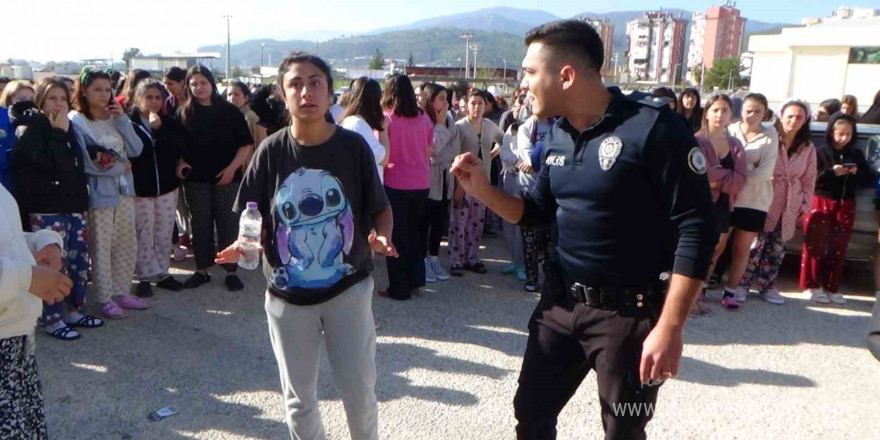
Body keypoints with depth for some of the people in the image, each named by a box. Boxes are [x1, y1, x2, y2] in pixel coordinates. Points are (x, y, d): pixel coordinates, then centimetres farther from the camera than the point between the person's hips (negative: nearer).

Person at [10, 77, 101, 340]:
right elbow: (50, 164, -21)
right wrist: (59, 133, -16)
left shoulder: (66, 127, 16)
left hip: (74, 204, 7)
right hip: (47, 209, -7)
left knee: (79, 261, 9)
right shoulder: (29, 129, -6)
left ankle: (74, 310, 21)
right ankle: (52, 320, 4)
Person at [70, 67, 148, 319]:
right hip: (99, 191, -6)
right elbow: (85, 162, -15)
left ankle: (122, 292, 24)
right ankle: (106, 299, 12)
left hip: (124, 188, 6)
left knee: (127, 244, 11)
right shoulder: (76, 120, -8)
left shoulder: (115, 117, 9)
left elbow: (136, 150, -1)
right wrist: (120, 167, -9)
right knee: (101, 246, 2)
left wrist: (122, 120, -8)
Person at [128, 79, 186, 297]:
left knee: (164, 234, 11)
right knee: (143, 235, 4)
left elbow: (178, 149, -8)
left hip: (166, 186, 3)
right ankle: (145, 276, 14)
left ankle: (162, 273, 23)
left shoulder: (169, 122, 4)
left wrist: (159, 129, -17)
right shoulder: (129, 122, -6)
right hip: (140, 188, -3)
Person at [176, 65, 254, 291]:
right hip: (196, 179, 2)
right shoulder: (183, 113, 5)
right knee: (200, 225, 9)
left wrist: (232, 168, -12)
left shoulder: (230, 111, -1)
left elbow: (246, 144, -2)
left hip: (226, 177, -2)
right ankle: (201, 270, 20)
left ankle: (231, 271, 11)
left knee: (228, 224, 3)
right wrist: (180, 163, -7)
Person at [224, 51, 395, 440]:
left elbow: (381, 209, -1)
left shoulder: (353, 146, -7)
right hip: (287, 295, 1)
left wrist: (381, 236, -21)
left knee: (359, 390, 8)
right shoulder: (271, 151, -5)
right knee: (298, 397, 14)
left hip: (348, 288, -1)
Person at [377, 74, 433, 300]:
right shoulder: (424, 118, 2)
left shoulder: (386, 118, -9)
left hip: (396, 183, -4)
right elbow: (428, 152, 6)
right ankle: (415, 279, 26)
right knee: (414, 231, 20)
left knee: (397, 236, 7)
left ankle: (399, 288, 11)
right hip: (421, 184, 4)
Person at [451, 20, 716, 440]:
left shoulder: (654, 126, -19)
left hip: (627, 314, -6)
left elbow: (696, 229, -19)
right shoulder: (558, 135, 3)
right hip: (560, 304, 6)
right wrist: (482, 188, -5)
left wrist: (669, 327, -22)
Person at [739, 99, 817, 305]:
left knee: (777, 247, 10)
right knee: (755, 243, -7)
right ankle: (742, 284, 5)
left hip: (789, 206, 5)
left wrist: (804, 205, 6)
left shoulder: (808, 148, 8)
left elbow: (809, 180, 11)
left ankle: (766, 285, 21)